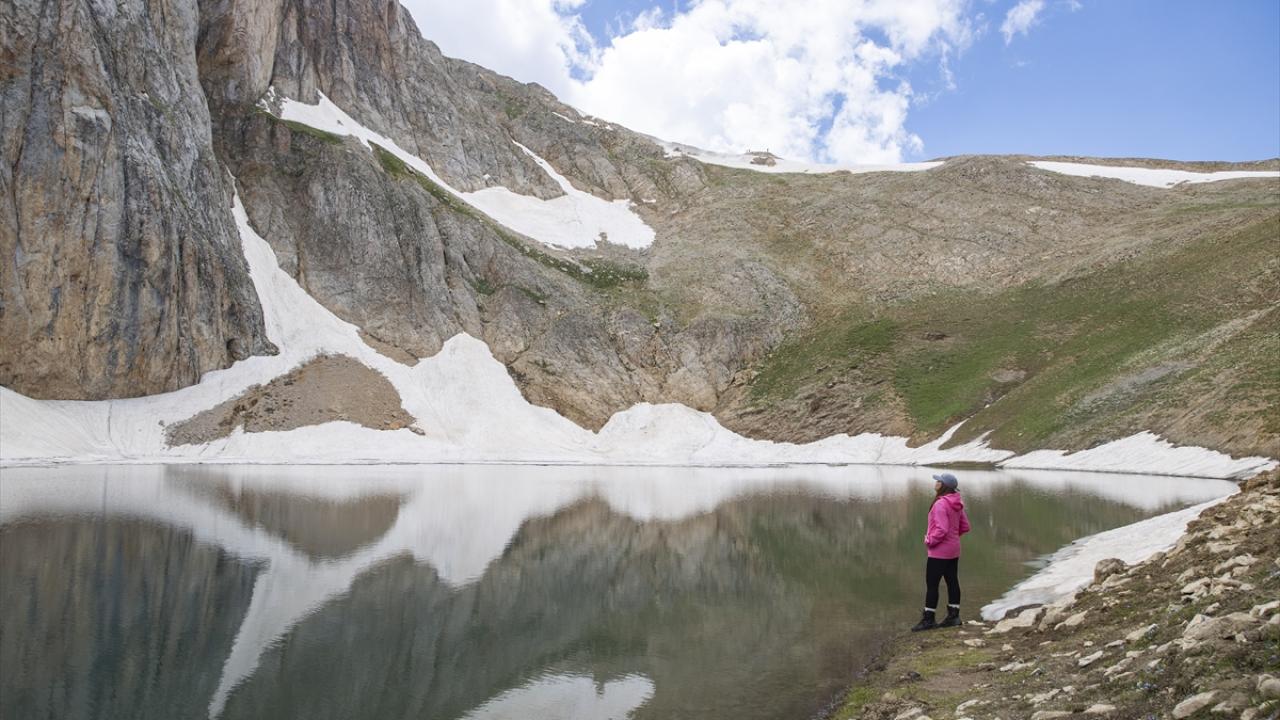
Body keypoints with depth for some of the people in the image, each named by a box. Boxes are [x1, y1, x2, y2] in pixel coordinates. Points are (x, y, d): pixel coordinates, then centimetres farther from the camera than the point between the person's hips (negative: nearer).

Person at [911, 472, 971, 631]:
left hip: (939, 552, -9)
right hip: (953, 550, 9)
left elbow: (942, 529, -27)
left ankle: (929, 619, 2)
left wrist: (930, 541, -14)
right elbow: (965, 526, 12)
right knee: (952, 581, 14)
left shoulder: (940, 504, -23)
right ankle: (953, 616, 20)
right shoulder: (957, 505, 6)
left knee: (931, 584, -2)